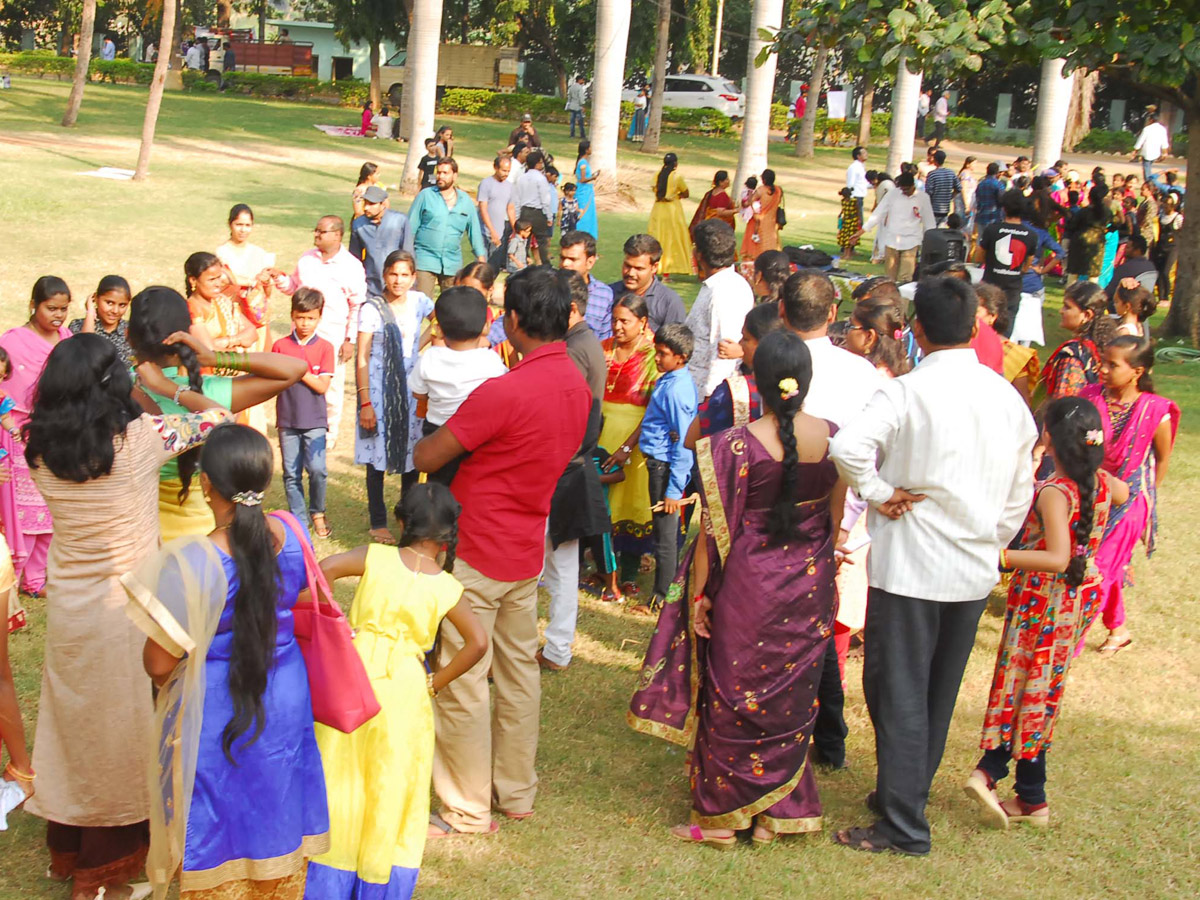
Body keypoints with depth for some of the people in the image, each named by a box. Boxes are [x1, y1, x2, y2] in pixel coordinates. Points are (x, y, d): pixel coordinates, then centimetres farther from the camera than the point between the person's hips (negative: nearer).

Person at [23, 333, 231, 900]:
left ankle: (68, 851, 38)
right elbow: (216, 416, -8)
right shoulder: (140, 437, -21)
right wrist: (165, 387, 6)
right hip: (127, 610, -4)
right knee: (123, 729, 11)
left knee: (76, 723, 21)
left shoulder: (41, 445, -9)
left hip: (66, 607, 4)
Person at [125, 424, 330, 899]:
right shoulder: (292, 534, -12)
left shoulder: (191, 565, -28)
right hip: (285, 706, 5)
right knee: (277, 812, 24)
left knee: (220, 831, 16)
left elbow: (159, 664, -19)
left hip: (216, 715, -5)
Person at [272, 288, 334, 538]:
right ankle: (298, 519, 18)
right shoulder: (280, 346, 3)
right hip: (287, 420, 2)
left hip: (314, 421, -2)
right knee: (292, 473, 5)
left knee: (316, 469, -12)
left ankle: (317, 513, 11)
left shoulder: (324, 348, -1)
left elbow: (322, 386, -9)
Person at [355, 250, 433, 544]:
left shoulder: (418, 301, 1)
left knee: (413, 452, 7)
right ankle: (378, 523, 13)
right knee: (377, 456, 1)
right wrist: (365, 402, -14)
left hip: (410, 390, 4)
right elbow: (362, 358, -10)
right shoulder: (372, 308, -11)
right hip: (379, 389, -4)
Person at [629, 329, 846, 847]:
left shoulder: (735, 446, -20)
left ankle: (722, 815, 22)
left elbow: (716, 531, -15)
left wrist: (699, 593, -5)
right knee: (791, 697, 16)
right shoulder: (832, 437, -6)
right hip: (809, 587, 4)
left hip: (749, 589, -4)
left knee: (734, 697, 10)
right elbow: (836, 517, 4)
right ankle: (778, 811, 28)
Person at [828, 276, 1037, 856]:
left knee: (898, 693, 3)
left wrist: (879, 494, -16)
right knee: (939, 693, 18)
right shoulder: (1007, 396, 3)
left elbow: (848, 445, -31)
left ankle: (903, 827, 7)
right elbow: (1021, 492, 10)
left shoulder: (908, 392, -14)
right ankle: (904, 794, 32)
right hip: (975, 569, 6)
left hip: (909, 565, -6)